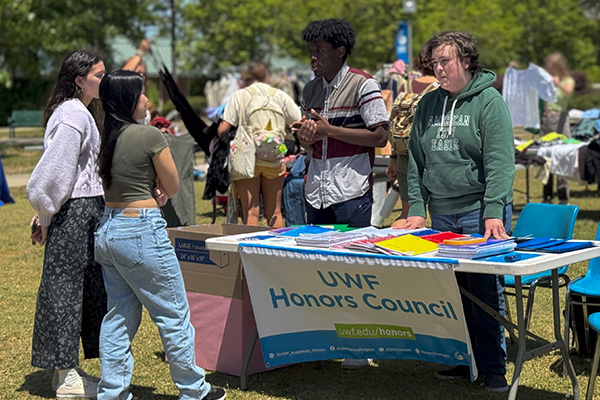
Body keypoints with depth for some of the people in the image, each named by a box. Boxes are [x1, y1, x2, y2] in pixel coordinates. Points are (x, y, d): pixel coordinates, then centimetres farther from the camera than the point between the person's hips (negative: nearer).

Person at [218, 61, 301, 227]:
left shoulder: (239, 96, 1)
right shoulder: (280, 95, 7)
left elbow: (222, 130, -5)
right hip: (274, 160, 2)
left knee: (251, 212, -2)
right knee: (274, 213, 11)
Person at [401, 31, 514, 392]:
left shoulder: (489, 101, -4)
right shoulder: (428, 105, 12)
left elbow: (500, 162, -11)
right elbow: (416, 161, 14)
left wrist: (493, 213, -20)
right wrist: (417, 209, 5)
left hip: (480, 213, -5)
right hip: (441, 214, 5)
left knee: (486, 292, -3)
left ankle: (494, 368, 8)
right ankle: (463, 360, 19)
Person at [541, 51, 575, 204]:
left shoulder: (568, 81, 3)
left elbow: (568, 91, -18)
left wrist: (558, 84, -39)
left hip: (560, 119, -5)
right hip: (545, 119, 5)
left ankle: (563, 197, -3)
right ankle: (547, 196, 12)